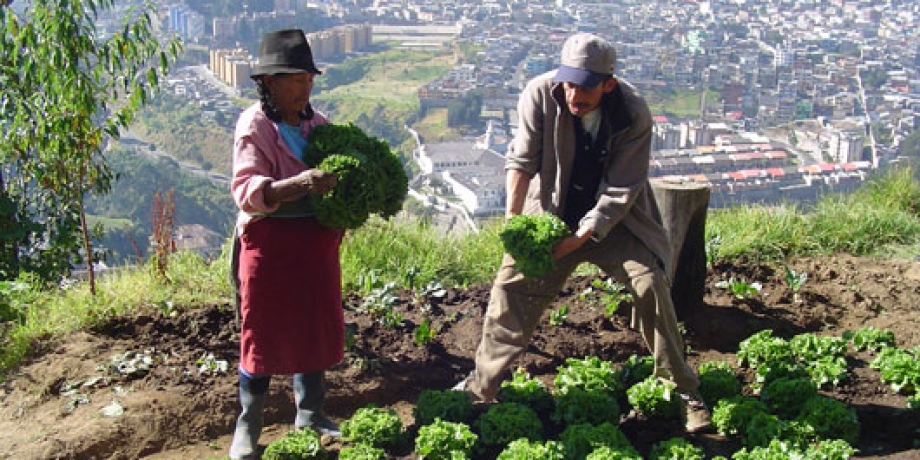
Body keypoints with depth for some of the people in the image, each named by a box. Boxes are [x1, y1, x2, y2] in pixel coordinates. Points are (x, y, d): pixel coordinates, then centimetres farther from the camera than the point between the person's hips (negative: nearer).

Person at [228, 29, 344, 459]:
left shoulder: (317, 123, 5)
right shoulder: (254, 126, -11)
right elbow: (246, 189, -21)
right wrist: (297, 185, -37)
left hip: (316, 242, 5)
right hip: (269, 243, -5)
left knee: (314, 327, 14)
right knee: (263, 335, 3)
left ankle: (310, 412, 31)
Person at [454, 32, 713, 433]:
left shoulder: (633, 114, -21)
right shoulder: (540, 93, -19)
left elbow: (621, 190, -21)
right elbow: (522, 159, -17)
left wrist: (580, 236, -29)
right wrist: (512, 219, -29)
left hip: (612, 218, -1)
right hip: (551, 213, 1)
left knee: (651, 285, -14)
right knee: (511, 285, -5)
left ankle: (684, 391, 2)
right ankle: (480, 386, 13)